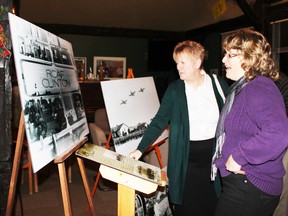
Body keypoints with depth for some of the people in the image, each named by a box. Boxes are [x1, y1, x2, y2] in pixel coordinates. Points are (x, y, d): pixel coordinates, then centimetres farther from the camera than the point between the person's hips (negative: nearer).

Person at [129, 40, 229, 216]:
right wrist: (140, 149, -8)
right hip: (186, 159, 0)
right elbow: (159, 122, -1)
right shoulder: (174, 89, 0)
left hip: (215, 155, 1)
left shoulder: (219, 84, 0)